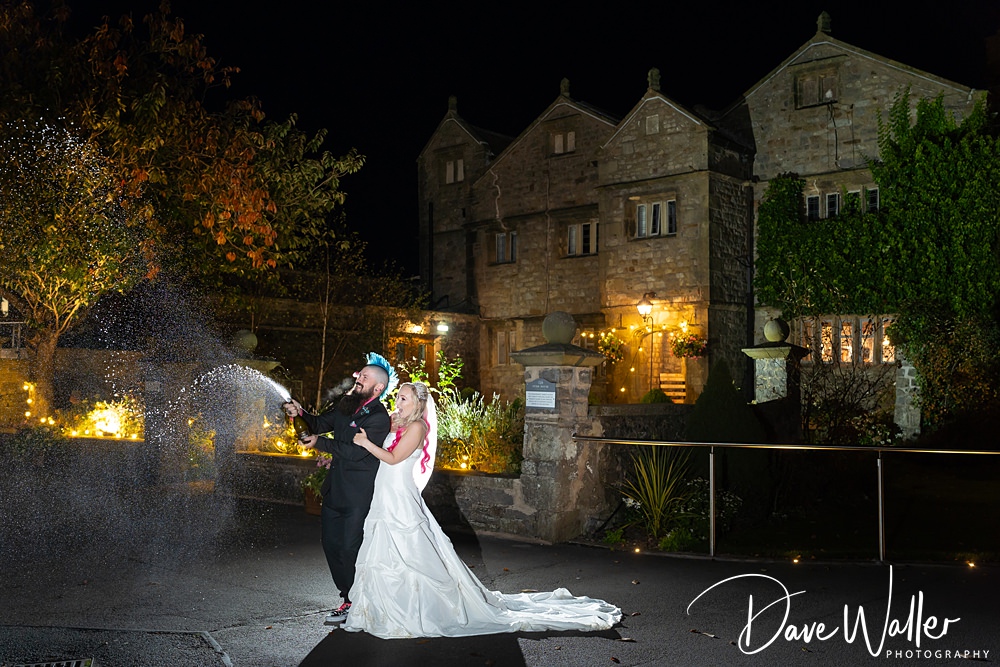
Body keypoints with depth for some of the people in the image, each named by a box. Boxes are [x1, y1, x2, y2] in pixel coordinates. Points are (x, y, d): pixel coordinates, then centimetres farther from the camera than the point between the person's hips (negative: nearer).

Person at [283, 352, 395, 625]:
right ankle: (348, 594, 29)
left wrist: (320, 443, -16)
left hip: (358, 497, -8)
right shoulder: (347, 405, 7)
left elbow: (355, 451, -22)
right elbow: (322, 423, 16)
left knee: (350, 549, -1)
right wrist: (301, 413, -3)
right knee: (331, 545, 14)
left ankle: (353, 602, 18)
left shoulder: (379, 418, -16)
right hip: (335, 490, 8)